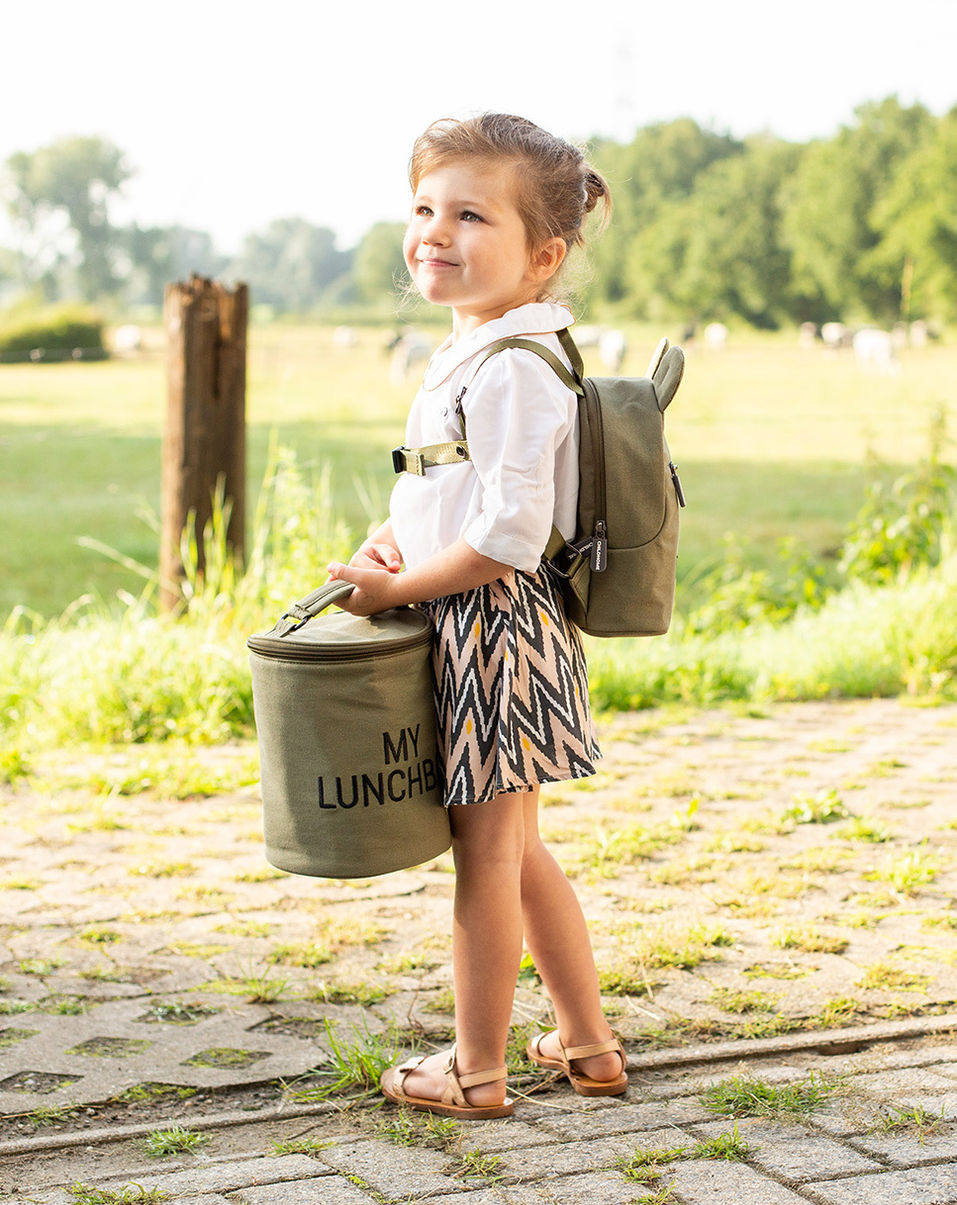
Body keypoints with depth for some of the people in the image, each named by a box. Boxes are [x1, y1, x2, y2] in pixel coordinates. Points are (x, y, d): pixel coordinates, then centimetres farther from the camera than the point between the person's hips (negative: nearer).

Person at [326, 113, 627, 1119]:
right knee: (515, 849, 19)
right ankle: (587, 1044, 30)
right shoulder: (470, 354, 11)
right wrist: (389, 538, 6)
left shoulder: (512, 372, -21)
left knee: (485, 853, 2)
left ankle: (476, 1070, 16)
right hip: (484, 634, 10)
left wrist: (399, 588, -16)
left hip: (493, 631, -10)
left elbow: (509, 538, -25)